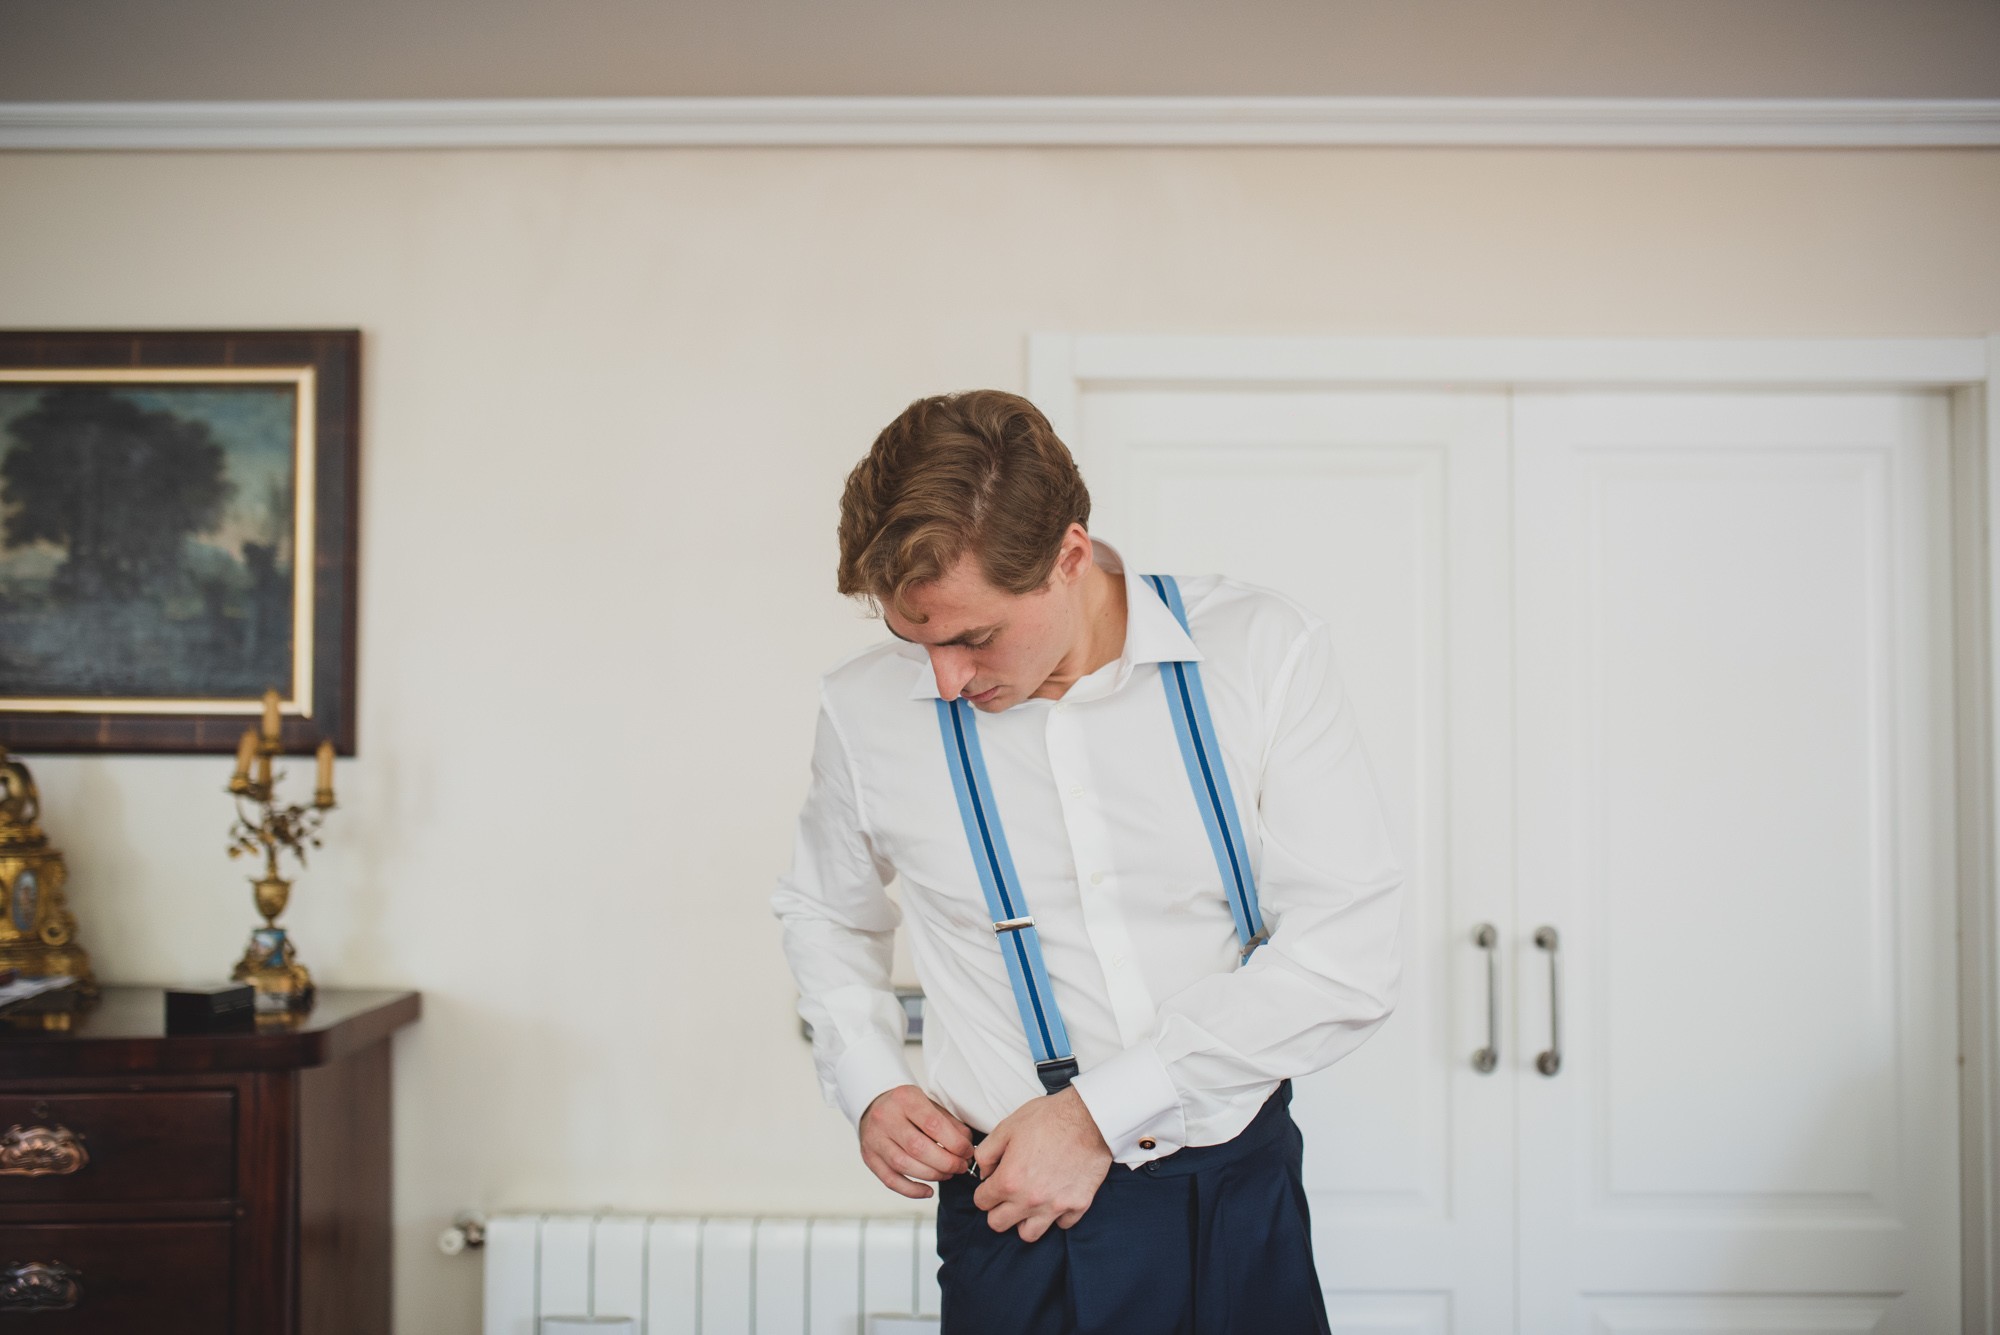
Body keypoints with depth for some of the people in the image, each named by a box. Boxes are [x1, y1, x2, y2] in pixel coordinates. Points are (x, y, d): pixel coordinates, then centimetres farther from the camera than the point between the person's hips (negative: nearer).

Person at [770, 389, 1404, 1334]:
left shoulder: (1260, 652, -11)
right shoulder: (866, 710, -5)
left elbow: (1348, 956, -14)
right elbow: (821, 911, 16)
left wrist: (1098, 1109, -16)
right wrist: (868, 1086, 0)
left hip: (1241, 1197, 0)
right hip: (1016, 1221, 1)